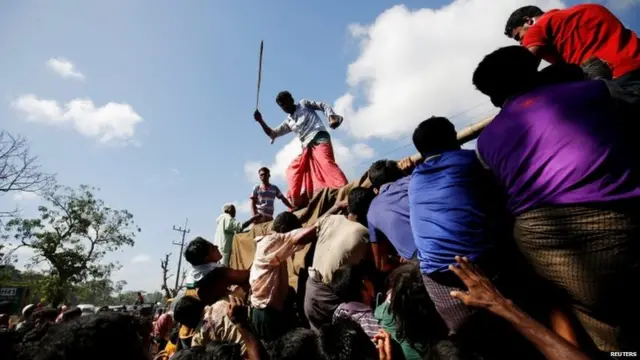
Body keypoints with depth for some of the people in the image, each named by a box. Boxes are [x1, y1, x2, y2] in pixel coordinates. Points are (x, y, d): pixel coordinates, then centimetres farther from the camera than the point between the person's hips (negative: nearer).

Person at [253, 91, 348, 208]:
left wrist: (331, 116, -12)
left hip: (320, 139, -7)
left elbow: (323, 106, 7)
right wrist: (260, 121, 13)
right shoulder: (288, 122, 25)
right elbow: (272, 134, 26)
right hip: (307, 148, 7)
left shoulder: (304, 104, 14)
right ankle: (297, 202, 8)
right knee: (293, 170, 4)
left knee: (326, 163, -30)